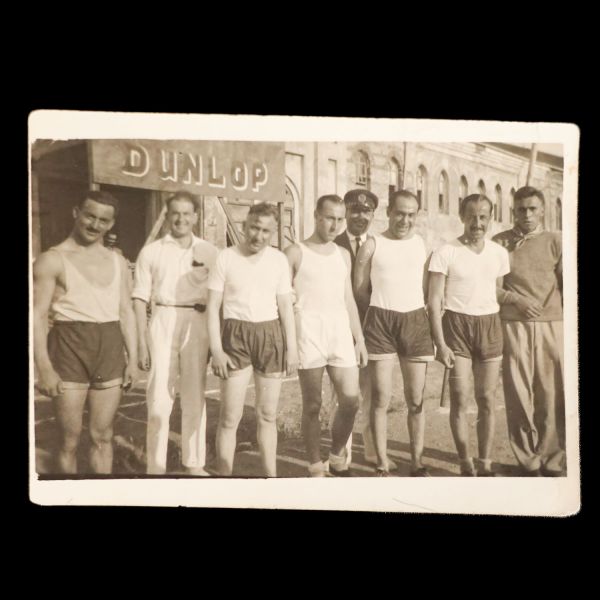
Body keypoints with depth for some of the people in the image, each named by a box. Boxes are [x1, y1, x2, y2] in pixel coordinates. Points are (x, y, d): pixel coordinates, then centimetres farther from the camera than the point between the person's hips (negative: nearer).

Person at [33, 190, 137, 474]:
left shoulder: (117, 262, 12)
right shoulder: (52, 260, -3)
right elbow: (38, 316, -8)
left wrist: (132, 358, 6)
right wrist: (44, 368, -16)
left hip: (110, 349, 4)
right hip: (69, 347, -4)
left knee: (102, 436, 10)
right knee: (70, 440, 3)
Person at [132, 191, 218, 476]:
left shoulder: (209, 251, 7)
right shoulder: (151, 251, 3)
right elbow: (140, 299, 2)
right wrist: (142, 342, -4)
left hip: (197, 326, 2)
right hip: (163, 323, -2)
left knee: (195, 398, 10)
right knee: (159, 399, -1)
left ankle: (194, 464, 22)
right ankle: (155, 467, 12)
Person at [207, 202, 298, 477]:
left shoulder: (279, 260, 4)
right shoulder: (226, 257, -3)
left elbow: (286, 306, 7)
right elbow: (213, 307, -4)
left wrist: (291, 348, 3)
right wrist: (216, 349, -11)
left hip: (271, 336, 3)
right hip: (236, 336, -2)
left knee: (267, 415, 11)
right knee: (230, 416, -2)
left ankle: (271, 474, 23)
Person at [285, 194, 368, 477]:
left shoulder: (343, 254, 16)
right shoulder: (295, 253, 0)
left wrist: (359, 339, 14)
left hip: (340, 332, 5)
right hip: (308, 332, -4)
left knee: (351, 400, -1)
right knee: (312, 405, 2)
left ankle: (337, 458, 22)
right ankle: (316, 467, 15)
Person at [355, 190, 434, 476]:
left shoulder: (422, 243, 8)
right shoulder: (372, 245, 3)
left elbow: (428, 288, 11)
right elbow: (360, 291, 5)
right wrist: (383, 310, 7)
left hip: (416, 321, 2)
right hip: (380, 321, -2)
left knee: (416, 399, 6)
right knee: (381, 398, 1)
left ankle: (417, 462, 17)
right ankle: (382, 463, 12)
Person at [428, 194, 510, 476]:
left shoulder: (500, 253, 7)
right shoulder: (445, 252, -5)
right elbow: (434, 301, -5)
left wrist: (505, 337, 5)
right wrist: (440, 343, -11)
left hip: (490, 326, 3)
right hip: (457, 325, -3)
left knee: (487, 400, 5)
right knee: (460, 400, -2)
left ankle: (485, 465, 16)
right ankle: (466, 466, 12)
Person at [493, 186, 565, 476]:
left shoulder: (555, 242, 8)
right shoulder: (500, 242, 6)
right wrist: (514, 298, -11)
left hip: (552, 325, 1)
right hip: (514, 326, -1)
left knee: (553, 395, 2)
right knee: (519, 394, 4)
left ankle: (551, 460, 17)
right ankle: (528, 461, 17)